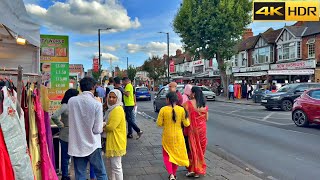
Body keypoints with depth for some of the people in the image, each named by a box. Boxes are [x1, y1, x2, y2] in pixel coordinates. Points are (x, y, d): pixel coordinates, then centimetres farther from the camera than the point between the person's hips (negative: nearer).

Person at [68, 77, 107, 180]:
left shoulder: (71, 101, -6)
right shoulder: (97, 104, -15)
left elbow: (72, 121, 7)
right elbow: (97, 129, -12)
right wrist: (102, 125, 8)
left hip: (76, 146, 3)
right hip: (92, 146, -3)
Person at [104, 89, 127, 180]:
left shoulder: (118, 110, -20)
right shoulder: (111, 109, 12)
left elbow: (111, 127, -22)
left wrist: (103, 127, -3)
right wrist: (105, 126, -1)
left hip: (116, 142, -10)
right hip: (111, 142, 10)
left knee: (116, 167, -1)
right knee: (111, 165, 22)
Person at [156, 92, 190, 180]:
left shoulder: (163, 109, -14)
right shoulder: (181, 109, -11)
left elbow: (159, 123, -9)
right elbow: (186, 124, -6)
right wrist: (186, 117, 13)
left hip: (167, 136, -1)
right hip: (178, 136, 1)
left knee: (167, 155, 14)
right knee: (176, 154, 20)